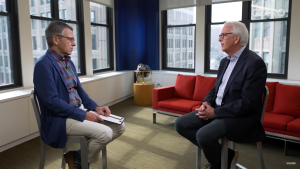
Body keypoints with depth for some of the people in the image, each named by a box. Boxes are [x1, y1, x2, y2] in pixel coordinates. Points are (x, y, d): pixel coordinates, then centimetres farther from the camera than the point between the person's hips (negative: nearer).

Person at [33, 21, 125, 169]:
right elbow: (52, 101, -23)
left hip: (80, 110, 9)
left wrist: (95, 107, 1)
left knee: (119, 127, 1)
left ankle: (79, 154, 11)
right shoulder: (43, 65, -16)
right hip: (59, 118, -9)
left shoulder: (69, 62, 11)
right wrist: (84, 115, -22)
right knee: (105, 133, -26)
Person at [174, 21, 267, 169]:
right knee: (181, 124, -4)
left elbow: (248, 103, -21)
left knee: (204, 135, -31)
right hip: (216, 109, 9)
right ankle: (222, 153, 5)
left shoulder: (255, 63, -16)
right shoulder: (225, 61, 12)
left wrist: (216, 112, -20)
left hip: (240, 117, -8)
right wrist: (206, 103, -5)